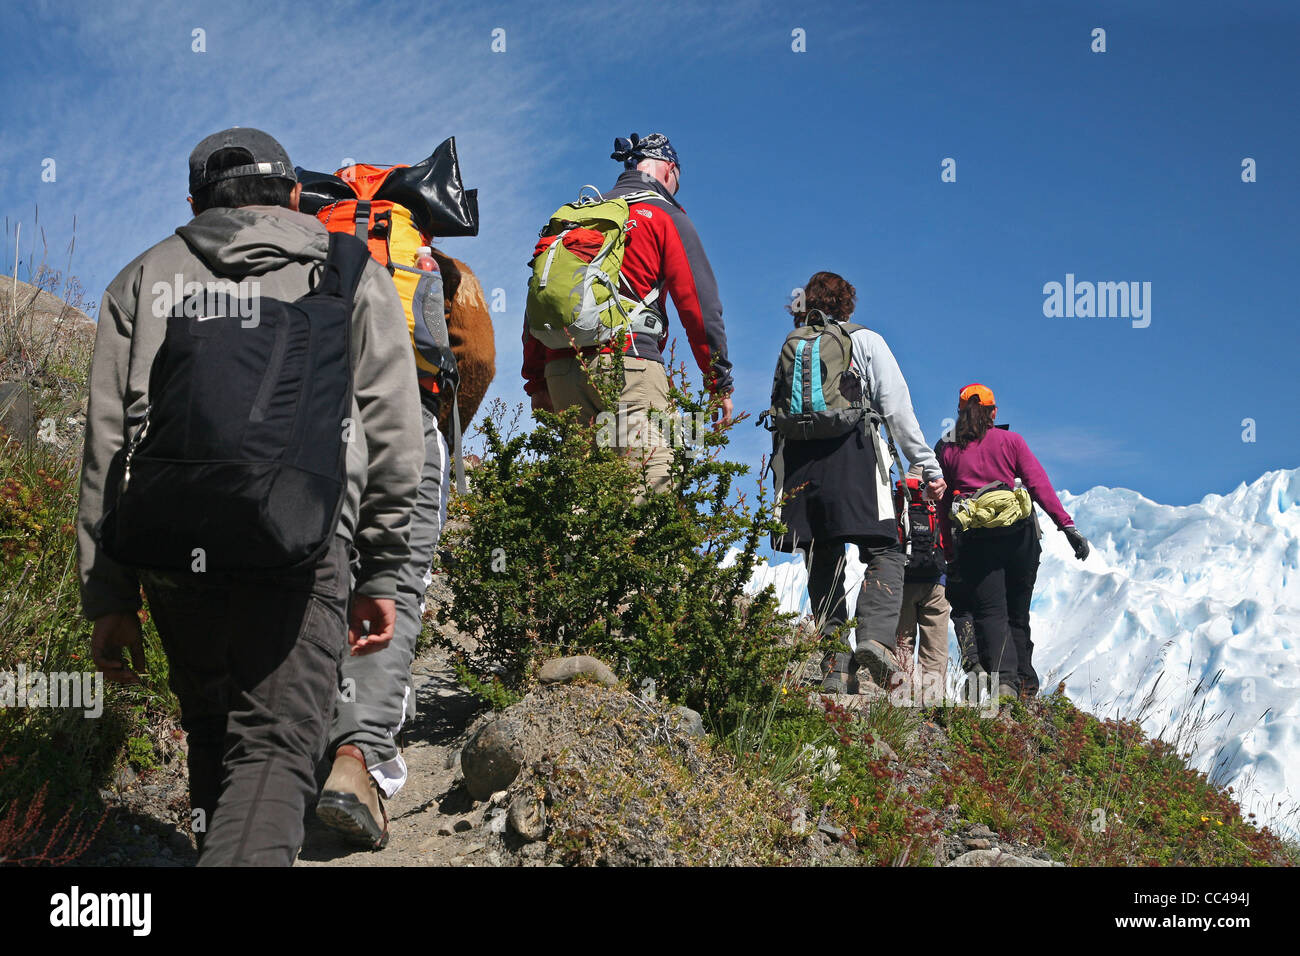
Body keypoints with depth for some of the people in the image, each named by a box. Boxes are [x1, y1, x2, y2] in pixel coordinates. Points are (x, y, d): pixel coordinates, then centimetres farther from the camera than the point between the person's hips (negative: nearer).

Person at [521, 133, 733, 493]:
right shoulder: (665, 216, 7)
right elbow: (699, 302, 0)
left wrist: (537, 382, 20)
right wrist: (720, 382, 4)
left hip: (561, 368, 6)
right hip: (628, 362, -6)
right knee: (653, 479, -10)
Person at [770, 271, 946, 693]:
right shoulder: (866, 341, 10)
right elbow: (897, 408, 2)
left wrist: (780, 485, 20)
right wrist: (928, 465, 3)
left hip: (798, 461, 3)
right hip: (853, 456, -3)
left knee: (822, 565, 7)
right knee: (883, 553, -3)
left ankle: (835, 658, -4)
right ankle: (876, 637, -27)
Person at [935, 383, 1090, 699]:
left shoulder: (947, 451, 10)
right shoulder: (1011, 441, 9)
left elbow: (942, 506, 9)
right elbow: (1040, 485, -1)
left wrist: (951, 555, 12)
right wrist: (1068, 526, -4)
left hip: (974, 539, -1)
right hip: (1019, 532, 1)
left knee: (990, 613, -5)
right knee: (1017, 614, 14)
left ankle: (1003, 678, -27)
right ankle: (1025, 684, 11)